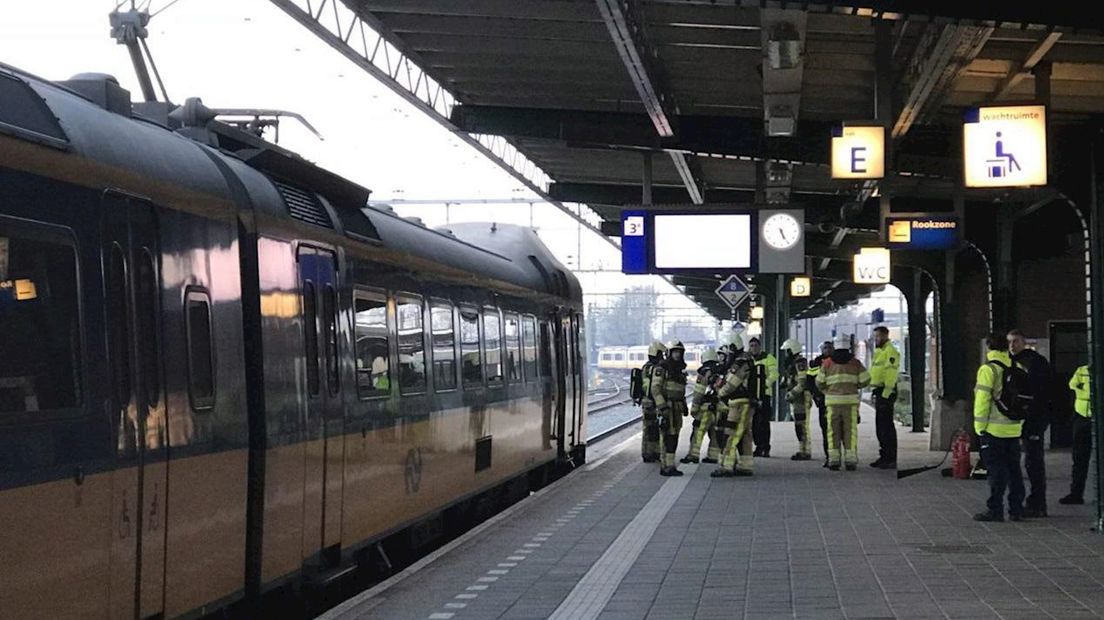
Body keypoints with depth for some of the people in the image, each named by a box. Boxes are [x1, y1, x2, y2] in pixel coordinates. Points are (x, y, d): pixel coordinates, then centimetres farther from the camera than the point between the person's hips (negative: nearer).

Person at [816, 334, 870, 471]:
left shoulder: (828, 363, 3)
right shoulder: (855, 362, 1)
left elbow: (820, 382, 6)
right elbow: (865, 380, -1)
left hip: (833, 400, 1)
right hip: (850, 400, -1)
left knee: (833, 431, 5)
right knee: (850, 431, 3)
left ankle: (833, 460, 1)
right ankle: (850, 460, -1)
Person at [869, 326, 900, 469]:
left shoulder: (890, 351, -13)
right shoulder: (879, 351, 20)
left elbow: (891, 374, -20)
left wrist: (885, 394, -24)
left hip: (886, 392, -11)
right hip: (879, 391, 11)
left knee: (887, 425, -9)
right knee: (880, 425, 13)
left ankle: (891, 459, -8)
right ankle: (884, 457, 19)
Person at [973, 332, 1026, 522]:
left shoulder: (988, 369, -9)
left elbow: (982, 400, -12)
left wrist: (980, 427, -7)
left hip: (995, 428, -6)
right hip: (1014, 428, 6)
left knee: (996, 469, -3)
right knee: (1013, 469, 11)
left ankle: (995, 509, -3)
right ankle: (1016, 509, 13)